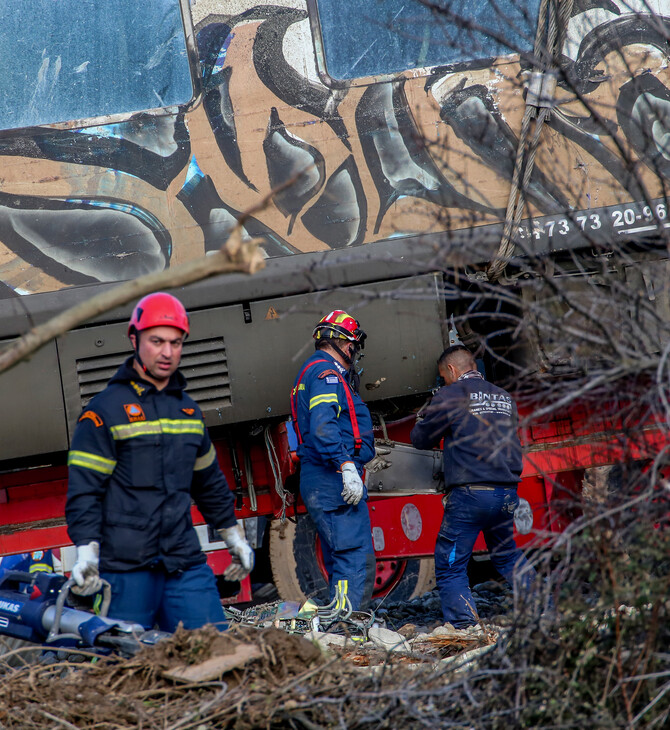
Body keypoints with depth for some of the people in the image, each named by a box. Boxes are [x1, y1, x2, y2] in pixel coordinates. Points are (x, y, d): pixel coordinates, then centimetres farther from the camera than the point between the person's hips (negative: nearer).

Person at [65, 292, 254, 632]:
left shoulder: (188, 409, 17)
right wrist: (86, 551, -16)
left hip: (186, 563, 5)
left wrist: (234, 538, 31)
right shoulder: (106, 409, -2)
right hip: (125, 568, -5)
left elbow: (209, 482, 28)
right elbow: (83, 488, -6)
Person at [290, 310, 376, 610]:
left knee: (341, 562, 13)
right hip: (334, 481, -11)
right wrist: (346, 465, -28)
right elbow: (323, 426, -22)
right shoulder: (325, 372, -8)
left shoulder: (316, 371, 25)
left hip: (321, 484, 11)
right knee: (354, 556, -15)